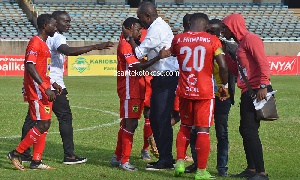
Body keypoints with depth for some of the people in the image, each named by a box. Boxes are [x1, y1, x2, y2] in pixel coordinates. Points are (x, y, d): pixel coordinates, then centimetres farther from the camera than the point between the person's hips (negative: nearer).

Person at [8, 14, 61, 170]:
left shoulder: (43, 44, 18)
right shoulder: (35, 43, -13)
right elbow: (30, 67, -23)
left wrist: (52, 84, 21)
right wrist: (46, 87, -25)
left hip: (44, 91, 10)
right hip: (36, 92, -10)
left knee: (45, 125, 8)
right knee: (42, 125, -11)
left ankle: (36, 161, 12)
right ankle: (16, 153, -3)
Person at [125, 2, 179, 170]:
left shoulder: (156, 30, -14)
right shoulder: (162, 26, 17)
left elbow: (139, 53, -10)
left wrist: (131, 40, 3)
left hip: (165, 79, -10)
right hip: (166, 77, 10)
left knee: (162, 119, -7)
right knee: (155, 118, 13)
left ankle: (166, 160, -4)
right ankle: (164, 156, 19)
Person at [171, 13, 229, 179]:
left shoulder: (178, 39, 3)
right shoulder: (212, 40, -6)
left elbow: (174, 54, 23)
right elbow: (223, 66, -10)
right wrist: (225, 86, 3)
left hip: (184, 91, 3)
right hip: (204, 92, -3)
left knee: (185, 126, 21)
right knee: (203, 130, 2)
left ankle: (180, 162, 15)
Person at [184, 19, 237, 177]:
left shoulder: (231, 49, -3)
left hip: (222, 97, -2)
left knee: (222, 132, 4)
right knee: (195, 130, 5)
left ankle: (222, 166, 13)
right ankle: (197, 162, 20)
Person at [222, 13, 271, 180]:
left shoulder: (250, 39, -10)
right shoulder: (241, 43, 20)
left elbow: (263, 63, -19)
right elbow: (238, 70, 21)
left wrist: (263, 86, -27)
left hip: (257, 90, -10)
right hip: (247, 92, 10)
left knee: (250, 131, -13)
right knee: (245, 130, 14)